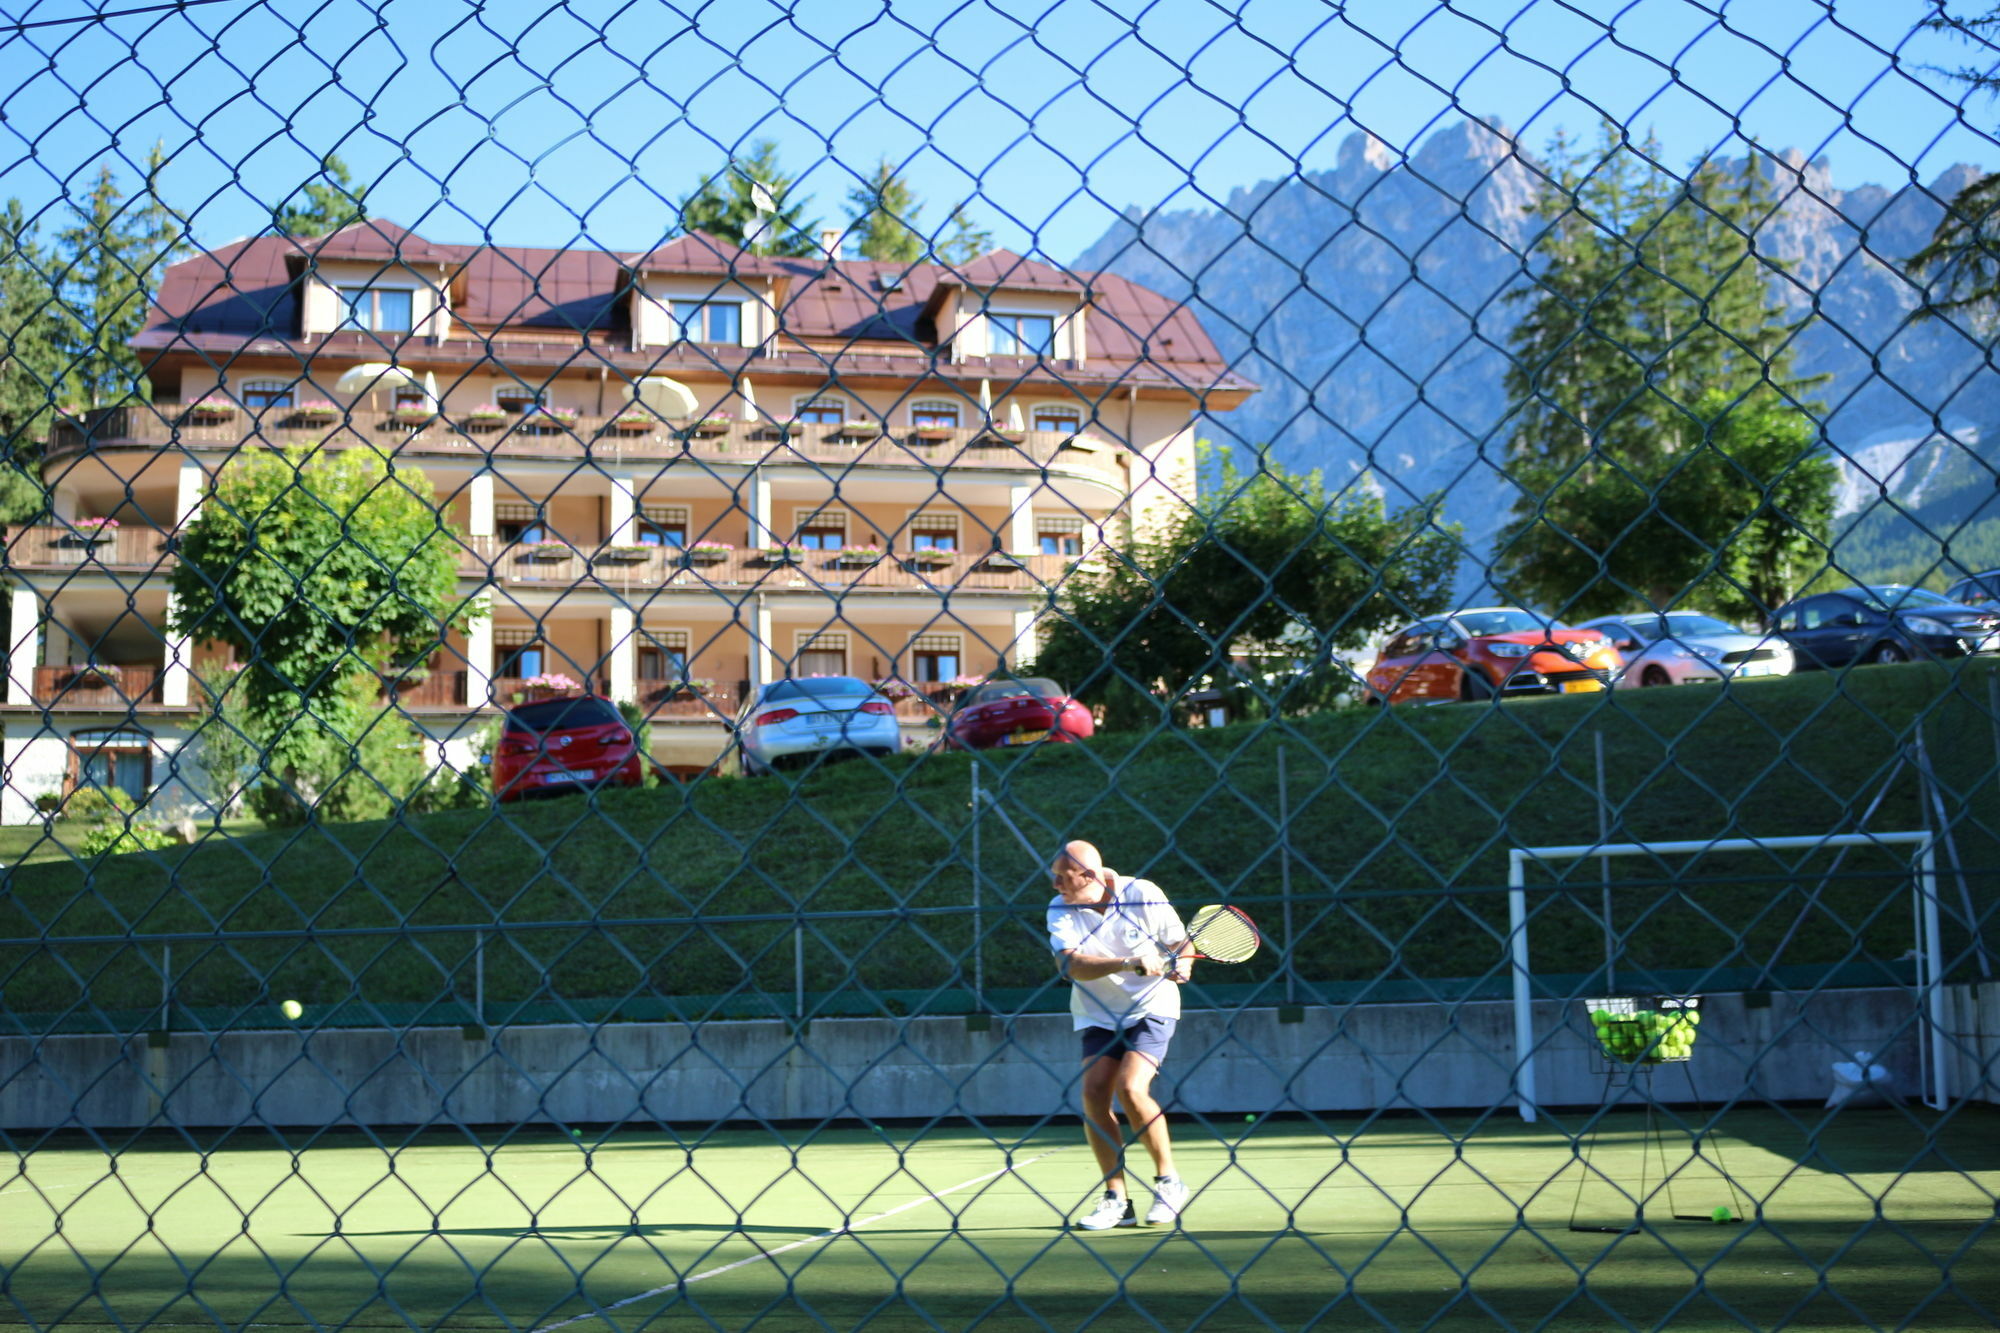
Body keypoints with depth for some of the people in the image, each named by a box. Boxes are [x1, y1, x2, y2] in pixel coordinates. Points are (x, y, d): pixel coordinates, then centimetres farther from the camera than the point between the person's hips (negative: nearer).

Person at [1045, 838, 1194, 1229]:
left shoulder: (1142, 895, -13)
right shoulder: (1061, 910, -9)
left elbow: (1183, 943, -1)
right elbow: (1069, 964, -25)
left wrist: (1181, 966, -24)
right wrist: (1129, 964, -37)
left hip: (1151, 1007, -3)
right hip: (1098, 1015, 3)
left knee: (1130, 1087, -21)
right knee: (1094, 1092, -12)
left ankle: (1169, 1180, -3)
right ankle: (1117, 1200, -2)